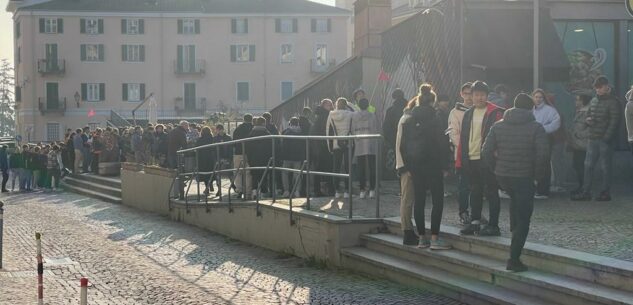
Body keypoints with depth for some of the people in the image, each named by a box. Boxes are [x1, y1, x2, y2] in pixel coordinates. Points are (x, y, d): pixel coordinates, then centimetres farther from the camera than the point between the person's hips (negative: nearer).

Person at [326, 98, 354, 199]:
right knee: (347, 167, 1)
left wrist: (330, 147, 12)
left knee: (336, 167, 7)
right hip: (348, 145, -2)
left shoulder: (331, 116, 3)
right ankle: (347, 191, -2)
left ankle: (337, 191, 5)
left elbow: (328, 131, 7)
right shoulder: (350, 115, -4)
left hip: (336, 145, 2)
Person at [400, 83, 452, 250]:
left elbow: (403, 145, 8)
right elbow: (442, 144, -10)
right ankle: (435, 239, -6)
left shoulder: (409, 121, 5)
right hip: (433, 165, -5)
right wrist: (445, 166, -4)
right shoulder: (435, 120, -10)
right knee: (438, 201, -1)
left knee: (419, 201, 9)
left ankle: (422, 238, 12)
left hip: (415, 166, 5)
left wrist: (407, 165, 13)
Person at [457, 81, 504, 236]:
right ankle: (475, 222, 23)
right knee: (475, 191, 14)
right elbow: (463, 138, 15)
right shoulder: (468, 114, 15)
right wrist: (460, 159, 11)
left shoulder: (495, 113, -5)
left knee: (491, 192, -1)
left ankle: (493, 225, 3)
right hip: (471, 159, 7)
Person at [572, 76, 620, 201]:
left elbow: (614, 122, -12)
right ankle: (586, 192, 8)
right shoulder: (593, 101, 15)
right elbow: (588, 116, 24)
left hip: (605, 140, -7)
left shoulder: (613, 102, -7)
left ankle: (606, 193, 7)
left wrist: (606, 138, -18)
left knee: (605, 167, 0)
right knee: (588, 166, 5)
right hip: (593, 139, 7)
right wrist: (588, 120, -1)